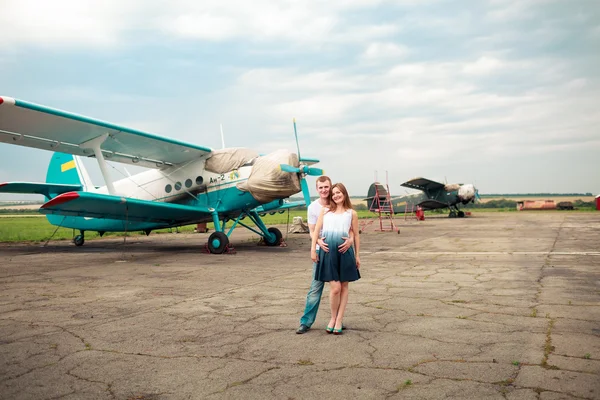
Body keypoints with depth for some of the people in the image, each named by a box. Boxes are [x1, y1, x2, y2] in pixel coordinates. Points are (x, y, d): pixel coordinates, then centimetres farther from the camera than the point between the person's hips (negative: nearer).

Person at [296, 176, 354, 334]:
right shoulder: (313, 207, 1)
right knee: (315, 287, -3)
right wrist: (318, 241, -23)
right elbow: (312, 231, -1)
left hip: (340, 250, 1)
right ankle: (306, 322, 4)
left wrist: (350, 240, -23)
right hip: (322, 250, -1)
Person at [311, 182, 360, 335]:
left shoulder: (351, 213, 11)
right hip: (327, 252, -1)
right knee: (335, 288, -7)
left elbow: (356, 235, 13)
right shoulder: (325, 211, 13)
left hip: (345, 252, 1)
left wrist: (357, 255, 12)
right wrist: (313, 249, 0)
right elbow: (316, 230, 8)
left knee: (344, 287, 6)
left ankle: (339, 320, 18)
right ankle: (333, 317, 16)